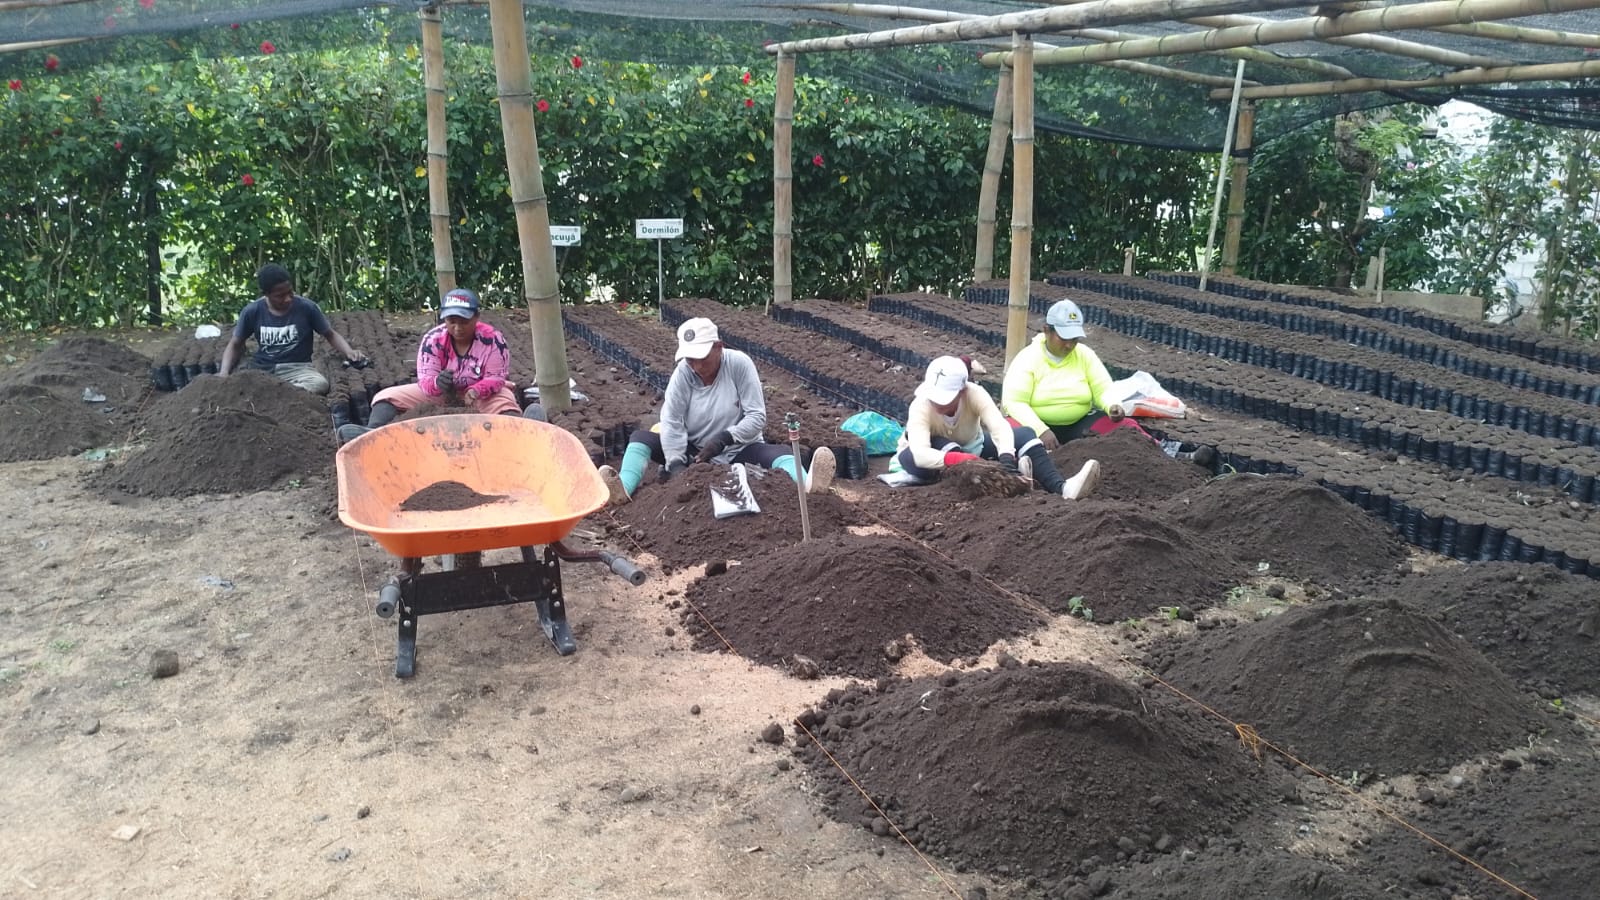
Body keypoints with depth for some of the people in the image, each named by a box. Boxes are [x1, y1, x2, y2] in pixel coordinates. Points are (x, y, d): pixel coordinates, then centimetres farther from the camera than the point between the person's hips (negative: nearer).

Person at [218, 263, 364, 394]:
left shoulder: (307, 308, -4)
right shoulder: (252, 311, 0)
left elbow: (331, 334, 7)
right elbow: (235, 345, 12)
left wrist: (349, 351, -15)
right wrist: (224, 372, -6)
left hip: (297, 368, -1)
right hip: (261, 368, 2)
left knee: (320, 384, -39)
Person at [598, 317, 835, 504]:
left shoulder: (740, 364, -16)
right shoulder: (683, 372, -12)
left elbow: (757, 417, -19)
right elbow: (671, 422, -20)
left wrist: (724, 439, -32)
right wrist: (675, 463, -34)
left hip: (738, 451, -2)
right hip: (694, 451, 2)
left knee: (782, 452, -32)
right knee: (640, 437, -18)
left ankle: (808, 485, -65)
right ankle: (624, 488, -47)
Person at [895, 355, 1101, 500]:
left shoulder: (974, 394, -27)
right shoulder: (920, 406, -33)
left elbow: (1001, 428, -39)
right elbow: (921, 454, -47)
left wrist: (1007, 459, -59)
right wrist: (960, 459, -63)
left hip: (969, 446, 3)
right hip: (919, 456, -2)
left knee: (1024, 434, -21)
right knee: (941, 444, -40)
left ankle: (1060, 486, -41)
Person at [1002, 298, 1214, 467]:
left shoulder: (1084, 355, 5)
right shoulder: (1028, 358, -8)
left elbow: (1103, 389, 1)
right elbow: (1014, 402, -16)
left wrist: (1112, 406, -24)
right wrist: (1041, 431, -30)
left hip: (1081, 425, 3)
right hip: (1040, 426, -3)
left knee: (1124, 425, -20)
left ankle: (1173, 454, -33)